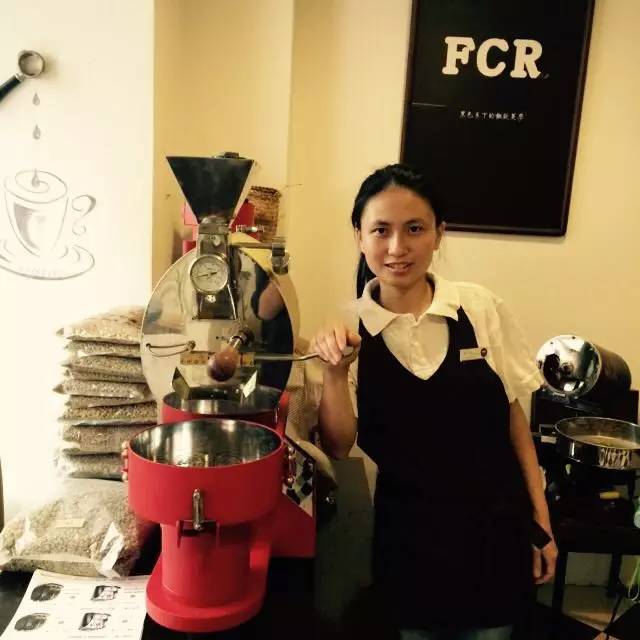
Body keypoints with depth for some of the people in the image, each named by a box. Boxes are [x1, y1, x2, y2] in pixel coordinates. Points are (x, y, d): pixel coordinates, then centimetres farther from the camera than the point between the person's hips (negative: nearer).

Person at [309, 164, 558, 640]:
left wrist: (541, 521, 3)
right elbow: (337, 448, -10)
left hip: (495, 529, 1)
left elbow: (513, 416, 0)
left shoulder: (480, 307, -10)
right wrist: (334, 372, -26)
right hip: (408, 538, 0)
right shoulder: (347, 330, -11)